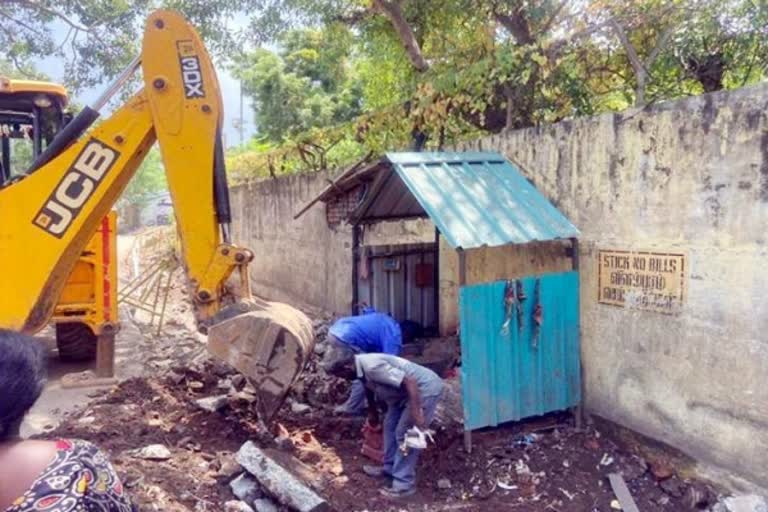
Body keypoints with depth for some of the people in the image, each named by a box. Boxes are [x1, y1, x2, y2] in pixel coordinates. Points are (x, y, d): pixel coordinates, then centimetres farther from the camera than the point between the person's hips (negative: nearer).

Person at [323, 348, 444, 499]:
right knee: (390, 425, 17)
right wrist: (372, 411, 38)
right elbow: (369, 386, 24)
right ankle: (390, 468, 32)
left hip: (426, 389, -10)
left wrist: (416, 413, -32)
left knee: (404, 434, -6)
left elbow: (410, 382, -31)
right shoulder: (361, 366, 2)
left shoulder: (372, 367, -29)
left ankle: (404, 484, 5)